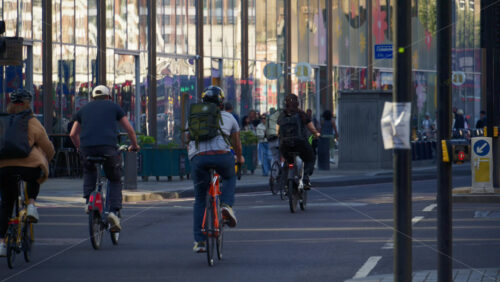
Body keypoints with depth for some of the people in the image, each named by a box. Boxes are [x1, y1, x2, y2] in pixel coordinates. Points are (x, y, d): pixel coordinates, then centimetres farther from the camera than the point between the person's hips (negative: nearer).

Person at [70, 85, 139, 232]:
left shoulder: (84, 109, 24)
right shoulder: (114, 107, 19)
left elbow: (73, 134, 25)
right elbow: (130, 130, 18)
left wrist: (79, 148, 43)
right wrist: (134, 145, 35)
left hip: (87, 148, 2)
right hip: (108, 148, -2)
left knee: (89, 172, 33)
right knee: (115, 180, 16)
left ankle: (88, 200, 12)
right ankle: (114, 210, -4)